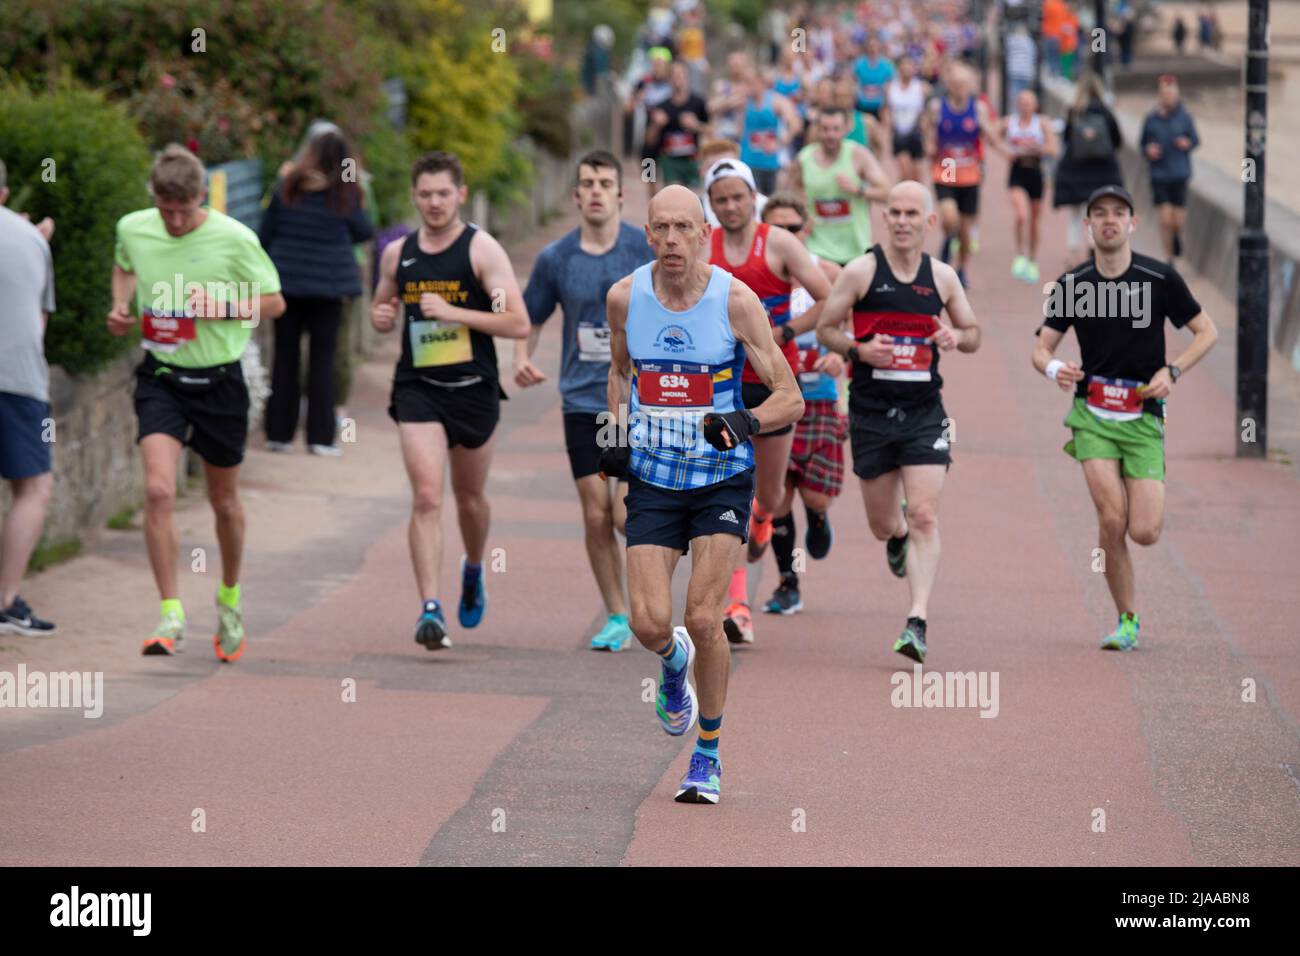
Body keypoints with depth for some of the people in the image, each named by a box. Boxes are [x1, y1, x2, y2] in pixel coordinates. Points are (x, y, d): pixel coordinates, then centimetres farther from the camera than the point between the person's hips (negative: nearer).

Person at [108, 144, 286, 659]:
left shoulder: (234, 239, -13)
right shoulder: (133, 229, -3)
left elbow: (274, 302, -4)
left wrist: (223, 306, -21)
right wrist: (121, 306, 1)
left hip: (218, 380, -1)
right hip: (160, 378, 1)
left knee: (224, 501, 13)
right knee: (158, 491, -17)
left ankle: (230, 598, 39)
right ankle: (171, 617, -13)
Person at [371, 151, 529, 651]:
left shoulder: (482, 249, -6)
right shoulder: (398, 254, 6)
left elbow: (518, 323, -12)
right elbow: (382, 307, 23)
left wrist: (452, 312, -20)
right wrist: (380, 317, -1)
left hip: (473, 389, -1)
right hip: (417, 387, 1)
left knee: (469, 498, 15)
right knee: (426, 497, -14)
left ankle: (473, 569, 46)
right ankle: (430, 610, -18)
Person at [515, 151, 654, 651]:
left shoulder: (648, 249, -4)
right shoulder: (555, 258, 2)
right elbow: (530, 318, 13)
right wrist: (522, 357, -6)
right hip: (583, 402, 2)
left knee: (627, 515, -13)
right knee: (596, 516, 2)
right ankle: (616, 616, 16)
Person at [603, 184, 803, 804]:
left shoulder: (736, 300, -12)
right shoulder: (625, 298, -3)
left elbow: (789, 398, -10)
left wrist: (746, 421, -29)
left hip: (722, 480, -2)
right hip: (652, 480, 2)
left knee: (703, 619, -11)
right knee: (648, 623, -10)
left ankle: (708, 756, 9)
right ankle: (674, 662, 29)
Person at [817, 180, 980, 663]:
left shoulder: (942, 277, 5)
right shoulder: (861, 271, -3)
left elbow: (973, 332, 17)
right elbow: (824, 328, 3)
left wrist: (957, 337, -6)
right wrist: (858, 350, -16)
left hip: (923, 411, 0)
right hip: (871, 410, 0)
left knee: (924, 517, -14)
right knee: (883, 525, 10)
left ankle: (918, 623, -15)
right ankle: (898, 536, 49)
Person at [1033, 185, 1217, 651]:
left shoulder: (1160, 278, -4)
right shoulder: (1072, 284, 0)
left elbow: (1206, 332, 5)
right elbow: (1042, 348, 5)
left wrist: (1171, 372, -10)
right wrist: (1054, 368, -19)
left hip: (1143, 417, 0)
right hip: (1093, 414, 0)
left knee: (1145, 532, -10)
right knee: (1112, 520, -17)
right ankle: (1127, 621, -1)